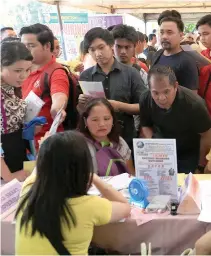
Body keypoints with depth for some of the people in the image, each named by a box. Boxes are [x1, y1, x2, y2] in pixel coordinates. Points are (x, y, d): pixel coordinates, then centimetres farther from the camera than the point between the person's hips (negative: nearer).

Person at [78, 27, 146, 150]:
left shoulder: (130, 73, -2)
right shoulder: (85, 76, 3)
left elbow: (143, 106, -4)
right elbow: (79, 112, 8)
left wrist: (119, 106, -17)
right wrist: (81, 104, -12)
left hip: (125, 140, -1)